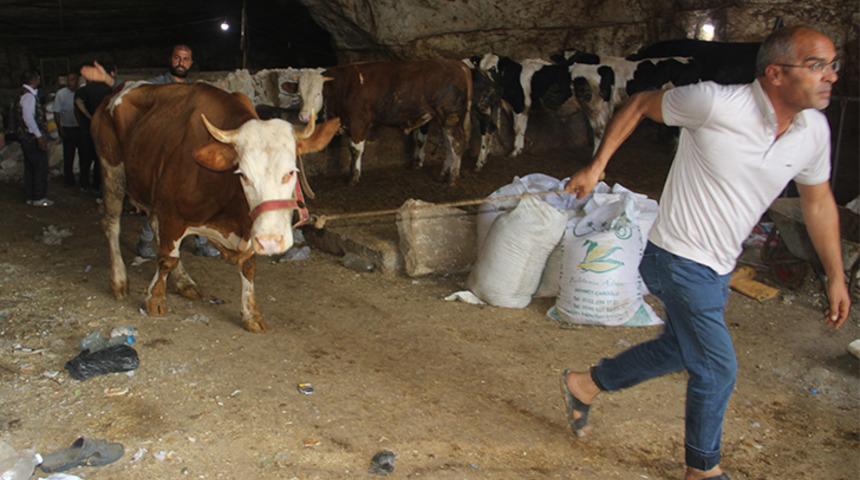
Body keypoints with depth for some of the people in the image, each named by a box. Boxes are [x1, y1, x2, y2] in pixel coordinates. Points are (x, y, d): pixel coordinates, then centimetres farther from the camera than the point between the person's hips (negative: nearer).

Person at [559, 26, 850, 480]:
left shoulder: (814, 131, -4)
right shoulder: (716, 104, -24)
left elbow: (818, 201, 12)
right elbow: (640, 105, -8)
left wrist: (836, 276, 15)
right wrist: (596, 166, -11)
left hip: (719, 267, 8)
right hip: (680, 259, -8)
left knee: (677, 350, 22)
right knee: (718, 369, -1)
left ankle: (586, 384, 42)